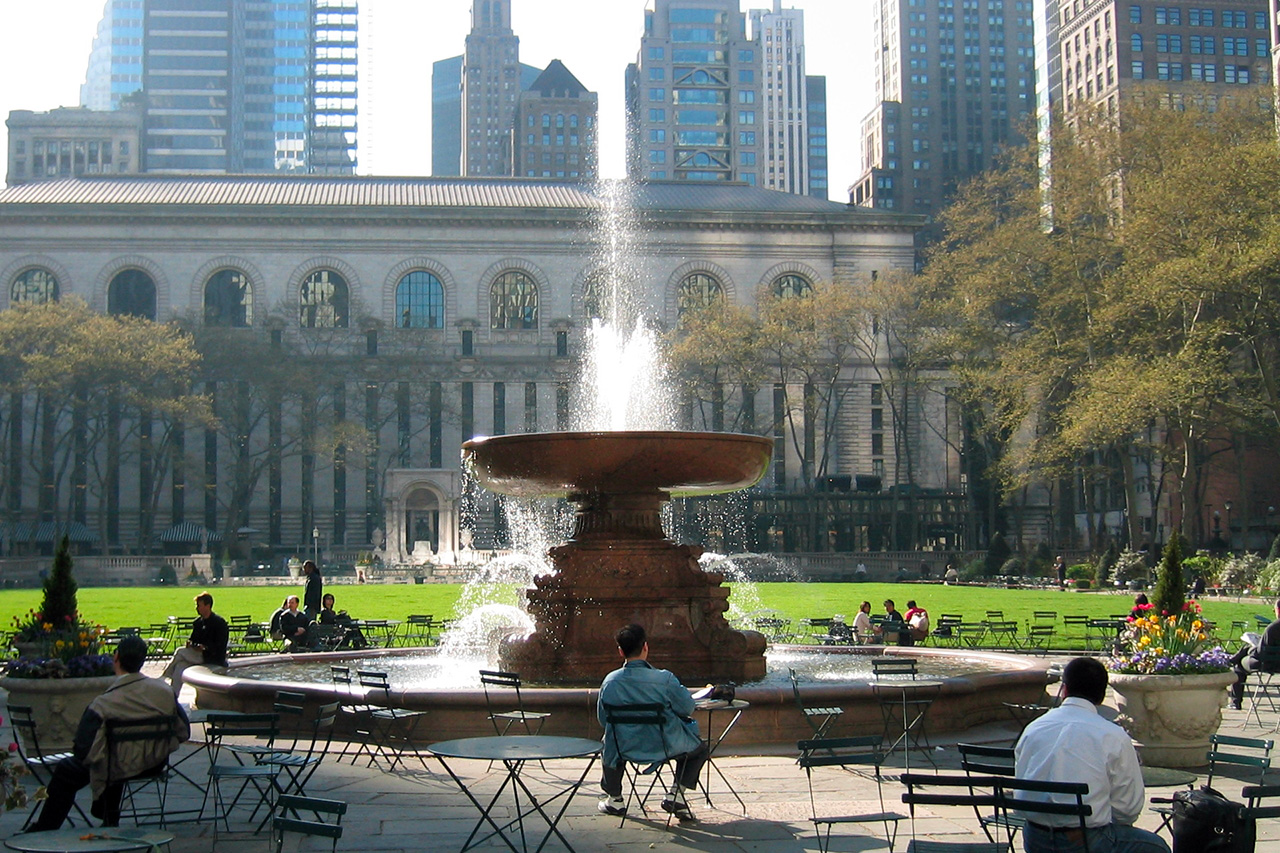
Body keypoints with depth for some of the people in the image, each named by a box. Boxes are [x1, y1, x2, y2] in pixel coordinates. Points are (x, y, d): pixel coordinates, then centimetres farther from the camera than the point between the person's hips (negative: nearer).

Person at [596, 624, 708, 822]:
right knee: (699, 746, 27)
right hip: (665, 748, -3)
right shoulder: (664, 679, -19)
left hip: (624, 748, 3)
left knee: (609, 743, 39)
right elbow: (688, 708, -8)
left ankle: (614, 799, 40)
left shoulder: (610, 681, -10)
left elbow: (602, 719, 1)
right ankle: (676, 794, 14)